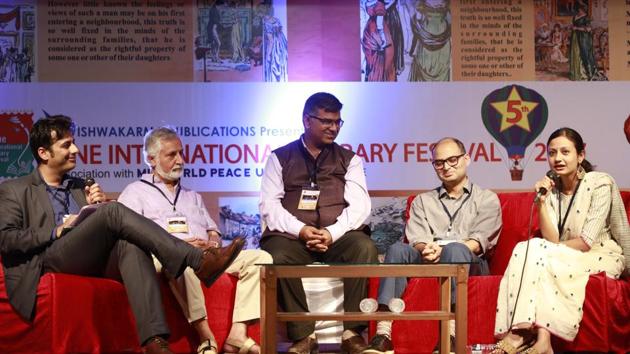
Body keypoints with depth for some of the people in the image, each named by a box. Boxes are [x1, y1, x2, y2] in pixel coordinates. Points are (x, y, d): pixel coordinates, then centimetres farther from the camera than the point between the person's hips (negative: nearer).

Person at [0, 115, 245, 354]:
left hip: (98, 262, 5)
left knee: (131, 245, -32)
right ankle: (199, 262, -36)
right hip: (50, 261, -4)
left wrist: (97, 208, 6)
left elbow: (108, 231, 26)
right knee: (114, 210, -27)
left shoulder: (80, 187, 30)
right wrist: (58, 231, -7)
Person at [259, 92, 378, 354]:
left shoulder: (349, 160, 16)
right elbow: (269, 205, 4)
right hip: (292, 236, 0)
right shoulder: (280, 158, 15)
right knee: (276, 257, -33)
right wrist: (300, 230, -14)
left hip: (338, 236, 1)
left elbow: (359, 205, 3)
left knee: (365, 248, -31)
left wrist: (332, 232, -16)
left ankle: (353, 331, -23)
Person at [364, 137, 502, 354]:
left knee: (455, 249, -37)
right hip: (427, 262, 2)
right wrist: (426, 249, -17)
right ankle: (383, 333, -42)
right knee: (398, 249, -29)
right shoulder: (422, 201, 26)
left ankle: (450, 334, -48)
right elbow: (416, 240, 9)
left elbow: (479, 242, 1)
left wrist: (442, 250, -16)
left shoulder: (487, 199, 17)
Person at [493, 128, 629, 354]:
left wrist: (551, 249, -9)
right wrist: (541, 202, -16)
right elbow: (551, 240, -8)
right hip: (567, 260, 5)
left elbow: (586, 242, -15)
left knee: (535, 253, -27)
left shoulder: (600, 183, -9)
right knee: (526, 250, -24)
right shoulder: (552, 189, 6)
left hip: (601, 257, -5)